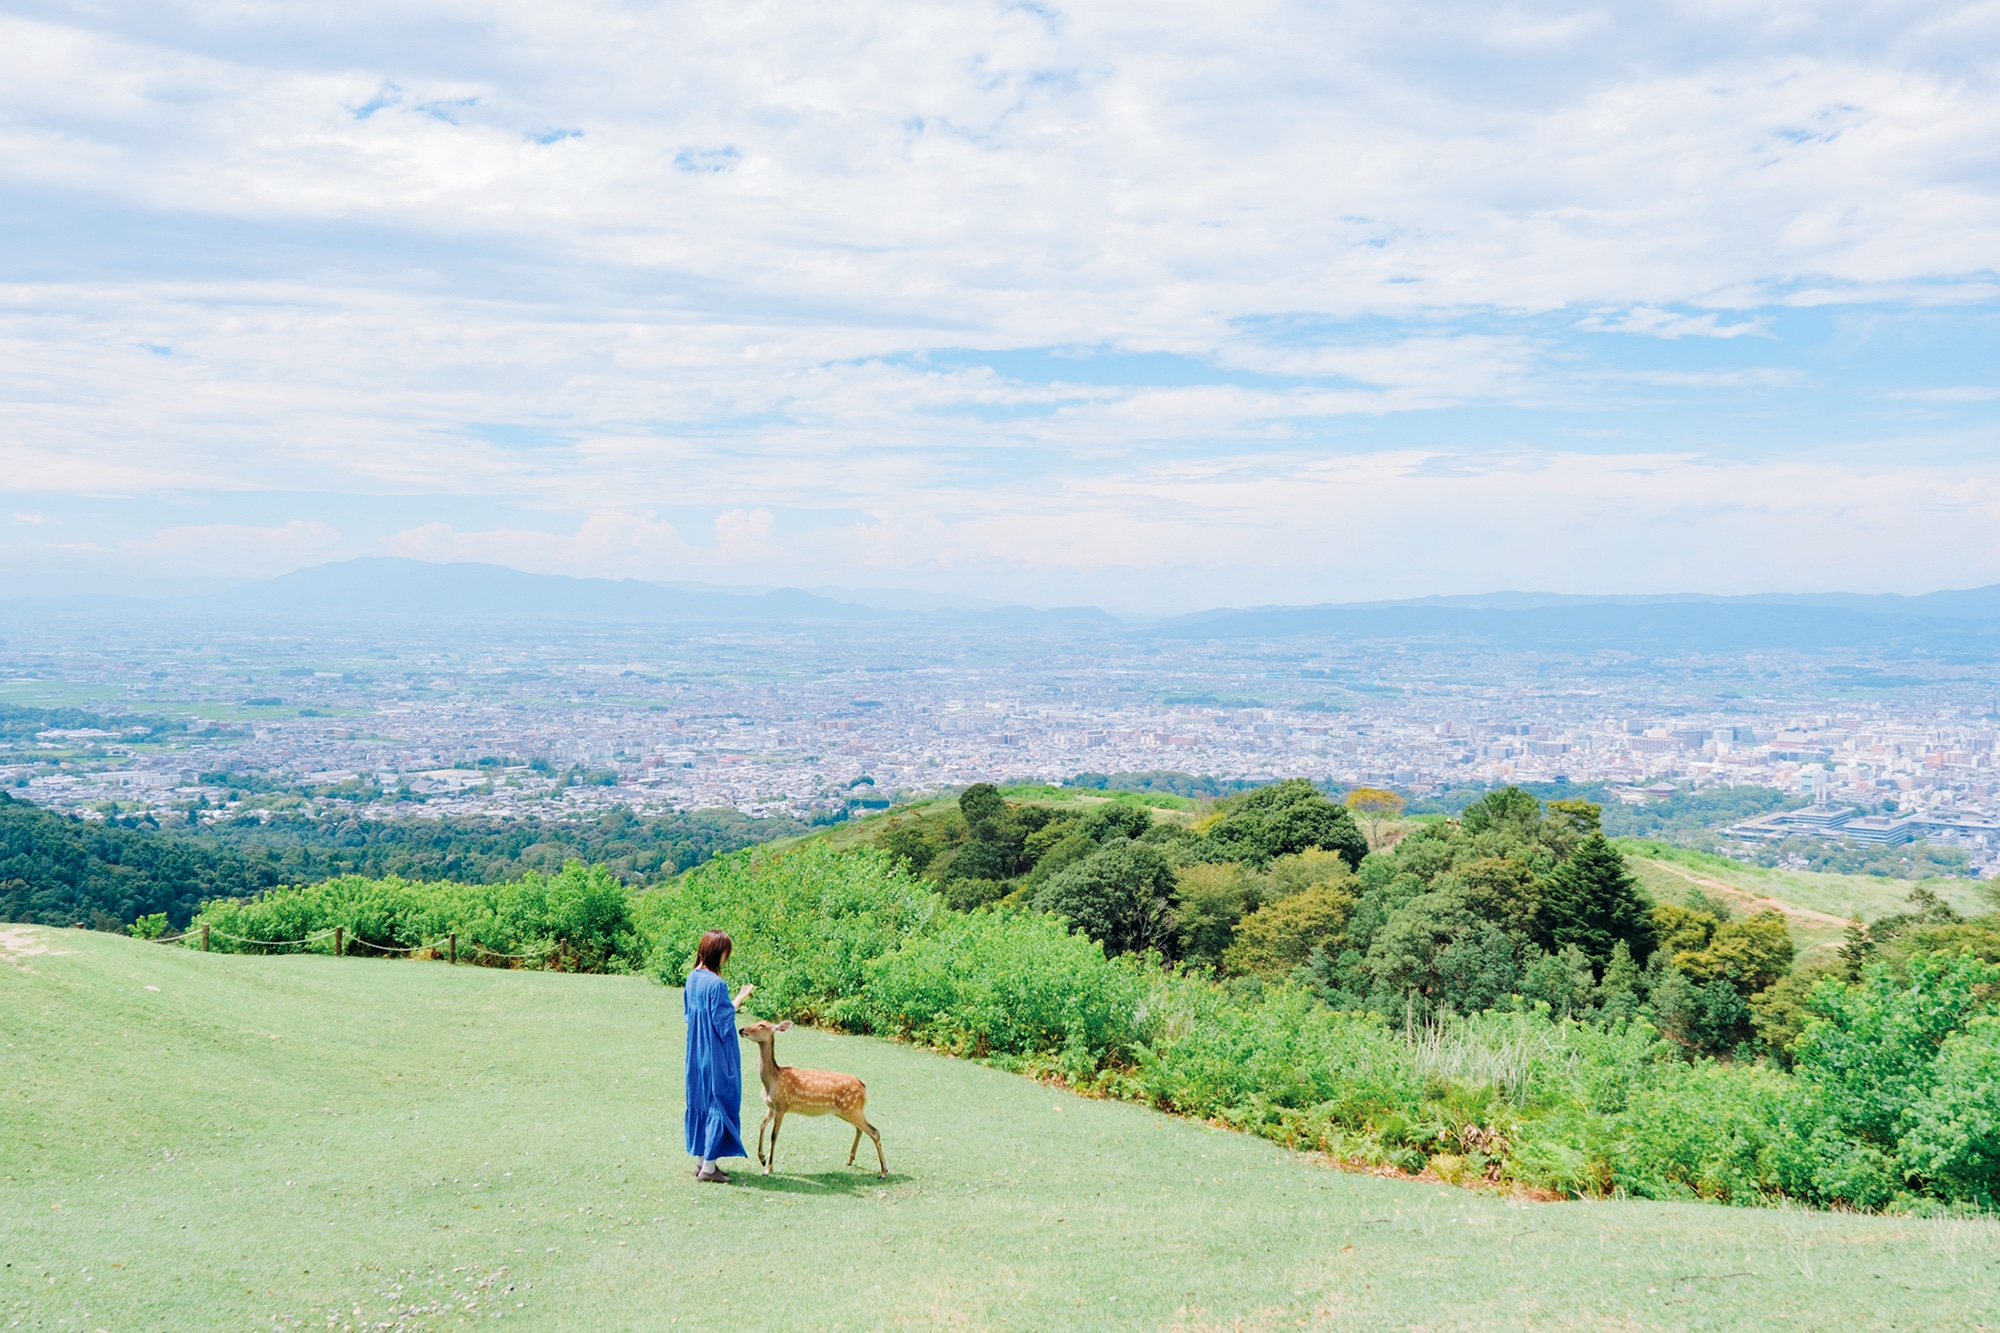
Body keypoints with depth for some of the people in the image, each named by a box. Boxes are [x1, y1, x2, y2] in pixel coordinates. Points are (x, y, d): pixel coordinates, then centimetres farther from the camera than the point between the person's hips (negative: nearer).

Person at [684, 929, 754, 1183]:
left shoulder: (692, 978, 4)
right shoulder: (716, 984, -22)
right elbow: (723, 1020, -19)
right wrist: (740, 999, -10)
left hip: (696, 1052, 9)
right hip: (716, 1055, -9)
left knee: (699, 1101, 15)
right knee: (720, 1103, 0)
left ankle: (701, 1159, 23)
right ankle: (708, 1166, 3)